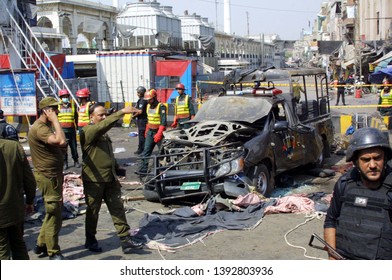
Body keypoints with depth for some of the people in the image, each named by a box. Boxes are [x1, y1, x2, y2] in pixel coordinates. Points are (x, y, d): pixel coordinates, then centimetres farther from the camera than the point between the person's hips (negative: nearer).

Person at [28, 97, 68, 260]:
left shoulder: (47, 126, 13)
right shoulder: (39, 128, -21)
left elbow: (59, 145, 22)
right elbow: (61, 141, -36)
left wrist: (61, 149, -1)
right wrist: (55, 120, -26)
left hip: (54, 175, 11)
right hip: (48, 177, -11)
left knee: (53, 212, 19)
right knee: (54, 214, -2)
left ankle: (42, 244, 31)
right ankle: (53, 252, 9)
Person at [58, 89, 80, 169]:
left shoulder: (72, 105, 10)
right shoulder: (58, 106, 6)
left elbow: (76, 117, 15)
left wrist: (77, 127, 12)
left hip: (71, 129, 1)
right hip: (62, 130, -1)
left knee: (73, 146, 4)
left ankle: (76, 161, 15)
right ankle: (65, 162, 8)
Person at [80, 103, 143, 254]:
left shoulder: (103, 133, 14)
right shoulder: (88, 131, -14)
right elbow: (104, 125, -34)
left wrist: (117, 168, 24)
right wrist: (122, 112, -40)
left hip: (110, 179, 8)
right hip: (94, 180, -7)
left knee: (118, 208, 3)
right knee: (93, 211, 7)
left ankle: (125, 239, 5)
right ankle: (90, 240, 23)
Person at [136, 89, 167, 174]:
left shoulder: (161, 107, -14)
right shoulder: (148, 106, 11)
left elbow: (163, 122, -20)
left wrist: (159, 134, -26)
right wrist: (147, 131, 21)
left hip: (158, 132, -7)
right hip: (150, 132, 7)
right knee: (146, 151, 0)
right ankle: (143, 169, -1)